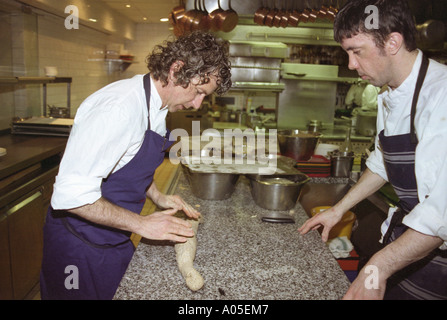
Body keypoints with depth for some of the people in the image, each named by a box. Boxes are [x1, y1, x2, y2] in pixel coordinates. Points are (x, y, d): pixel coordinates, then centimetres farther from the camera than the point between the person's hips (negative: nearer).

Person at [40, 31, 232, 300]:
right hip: (82, 245, -8)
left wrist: (158, 197, 3)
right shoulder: (121, 107, -29)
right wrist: (141, 224, -23)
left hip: (116, 238, 8)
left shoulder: (156, 107, 2)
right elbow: (72, 195, -31)